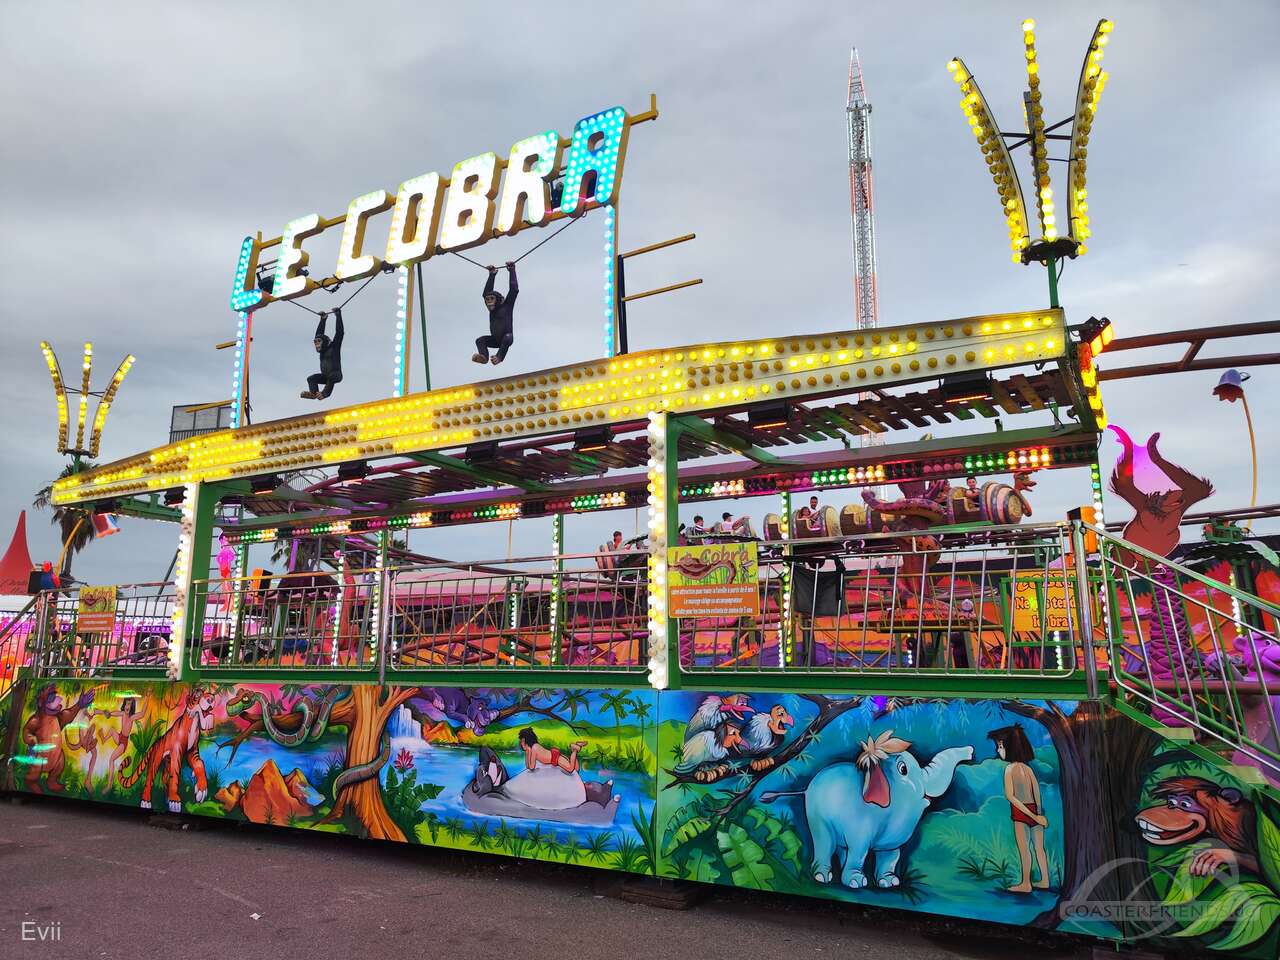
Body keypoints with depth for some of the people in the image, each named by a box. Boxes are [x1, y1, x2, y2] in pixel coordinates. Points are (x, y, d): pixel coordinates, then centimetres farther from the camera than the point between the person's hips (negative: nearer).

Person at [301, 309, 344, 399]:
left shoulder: (334, 347, 2)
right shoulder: (322, 350, 18)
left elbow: (339, 332, -3)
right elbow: (319, 334, 25)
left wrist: (338, 315, 1)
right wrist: (322, 319, 27)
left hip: (336, 375, -6)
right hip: (325, 376, 6)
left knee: (331, 376, -37)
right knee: (311, 378, -14)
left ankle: (325, 393, -47)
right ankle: (313, 393, -36)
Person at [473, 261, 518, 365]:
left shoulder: (507, 306, 2)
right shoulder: (492, 310, 16)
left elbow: (514, 289, -2)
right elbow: (486, 293, 23)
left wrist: (511, 270, 6)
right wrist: (492, 275, 26)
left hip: (507, 337, -6)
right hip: (495, 340, 6)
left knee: (507, 338, -38)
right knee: (480, 340, -16)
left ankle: (499, 357, -46)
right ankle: (483, 356, -40)